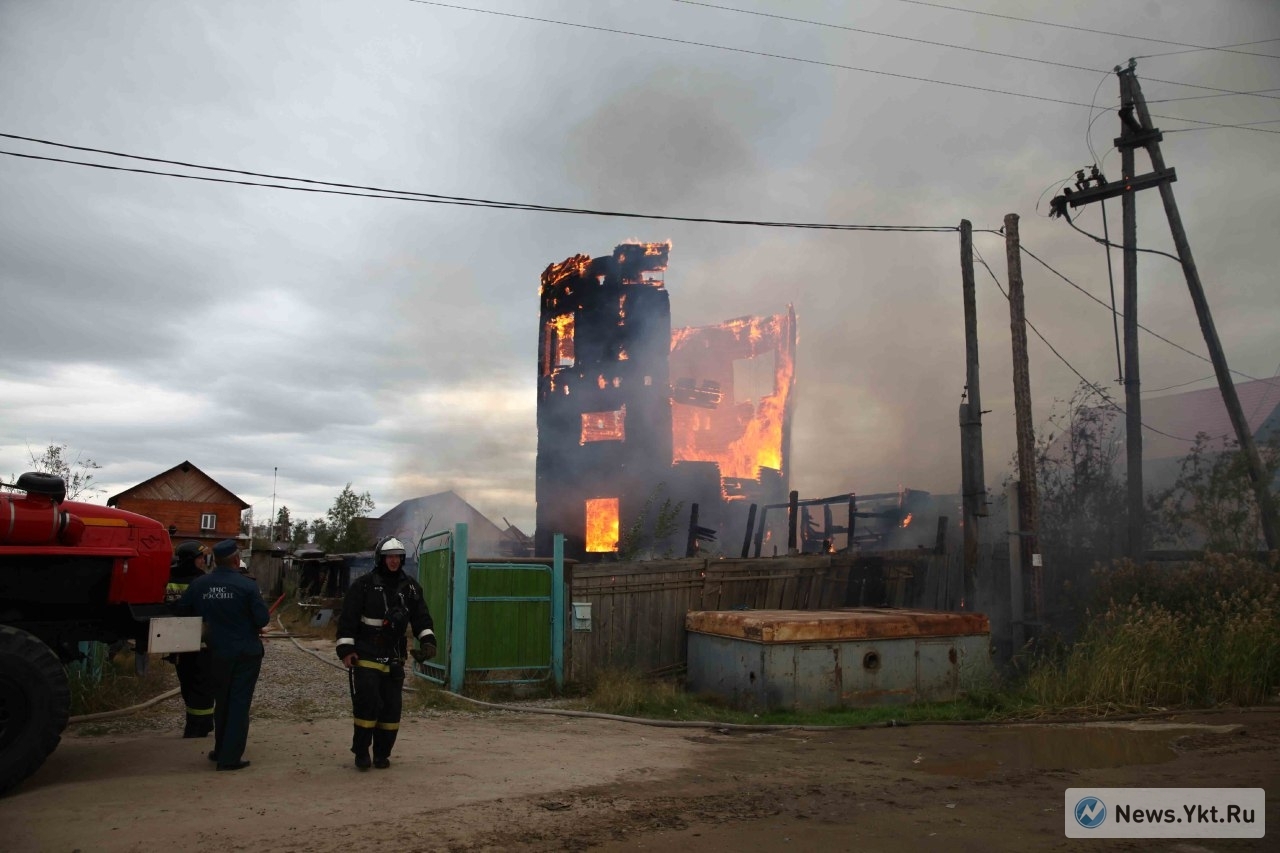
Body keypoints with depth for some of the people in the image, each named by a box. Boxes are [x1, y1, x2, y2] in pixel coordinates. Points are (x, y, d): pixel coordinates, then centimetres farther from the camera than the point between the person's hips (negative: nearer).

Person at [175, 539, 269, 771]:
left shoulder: (198, 585, -4)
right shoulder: (247, 586, -16)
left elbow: (182, 610, 6)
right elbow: (262, 619, -15)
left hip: (218, 653, 4)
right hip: (247, 652, -4)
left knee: (222, 701, 20)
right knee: (239, 703, 3)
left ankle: (221, 750, 29)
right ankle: (231, 757, 2)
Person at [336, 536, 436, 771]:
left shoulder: (410, 587, 7)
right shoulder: (363, 585, -5)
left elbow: (421, 617, 8)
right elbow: (347, 619, -6)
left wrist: (428, 640, -6)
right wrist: (346, 649, -12)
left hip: (394, 658, 4)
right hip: (365, 656, -4)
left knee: (392, 707, 5)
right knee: (367, 703, -10)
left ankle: (382, 754, 18)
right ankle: (361, 752, 7)